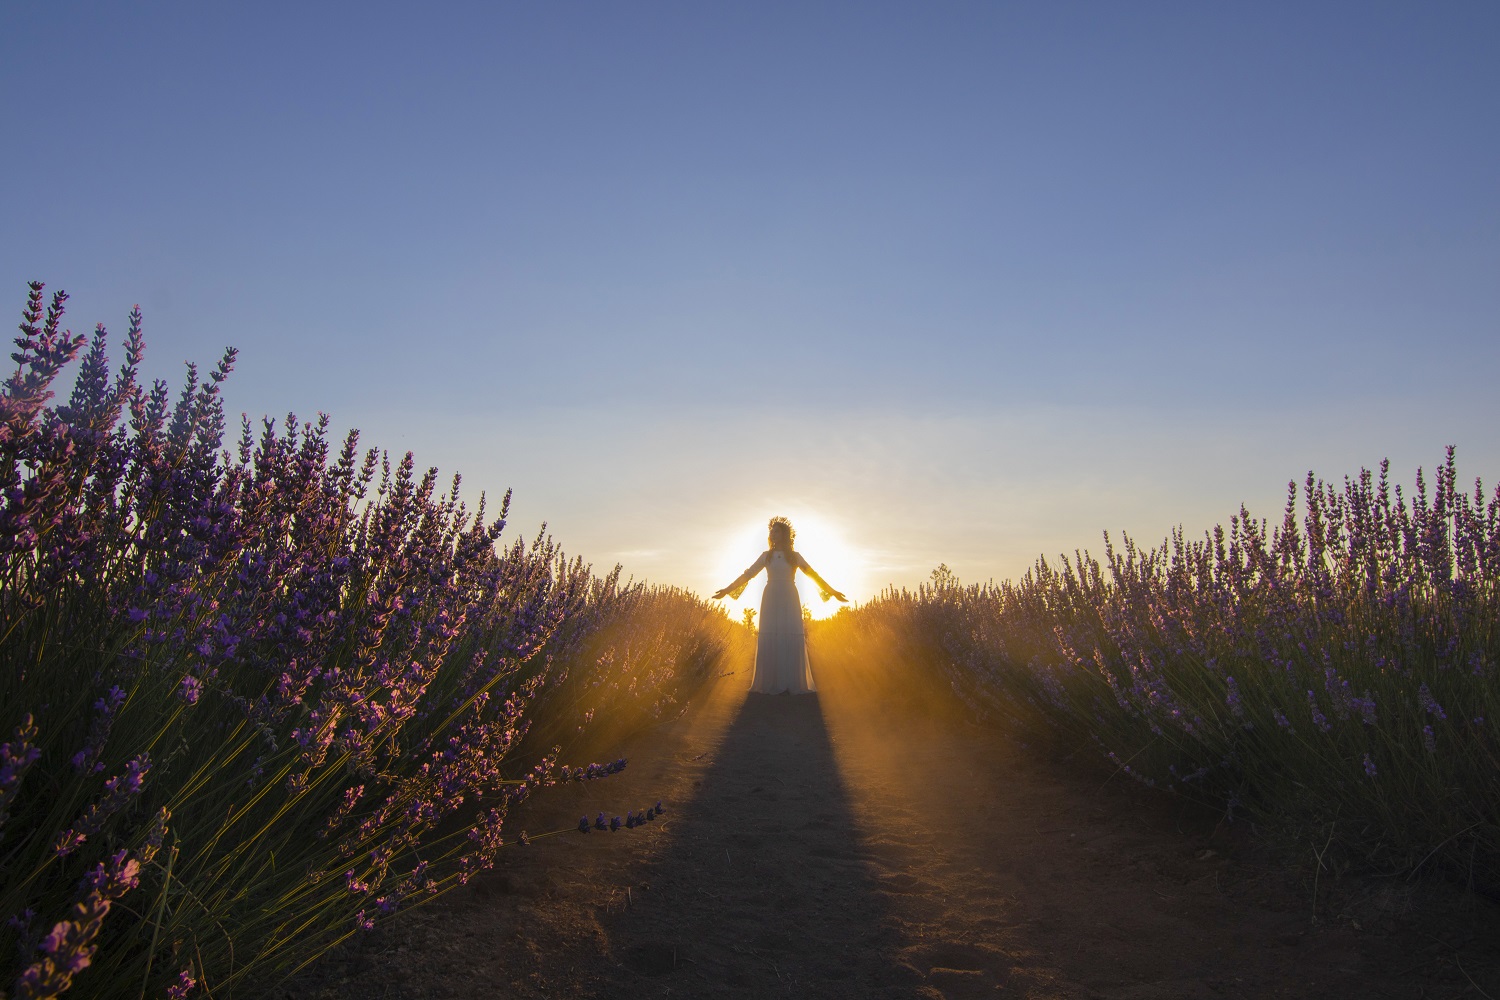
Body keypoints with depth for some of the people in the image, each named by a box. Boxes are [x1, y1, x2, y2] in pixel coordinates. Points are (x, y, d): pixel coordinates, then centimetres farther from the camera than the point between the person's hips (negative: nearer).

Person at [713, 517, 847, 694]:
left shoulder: (795, 556, 8)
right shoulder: (766, 556, 9)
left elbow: (812, 574, 6)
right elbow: (748, 574, 9)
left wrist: (832, 591, 0)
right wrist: (727, 590, 4)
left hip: (789, 601, 0)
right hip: (771, 601, 0)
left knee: (791, 638, -8)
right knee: (769, 639, -7)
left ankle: (793, 683, -3)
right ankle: (771, 683, -3)